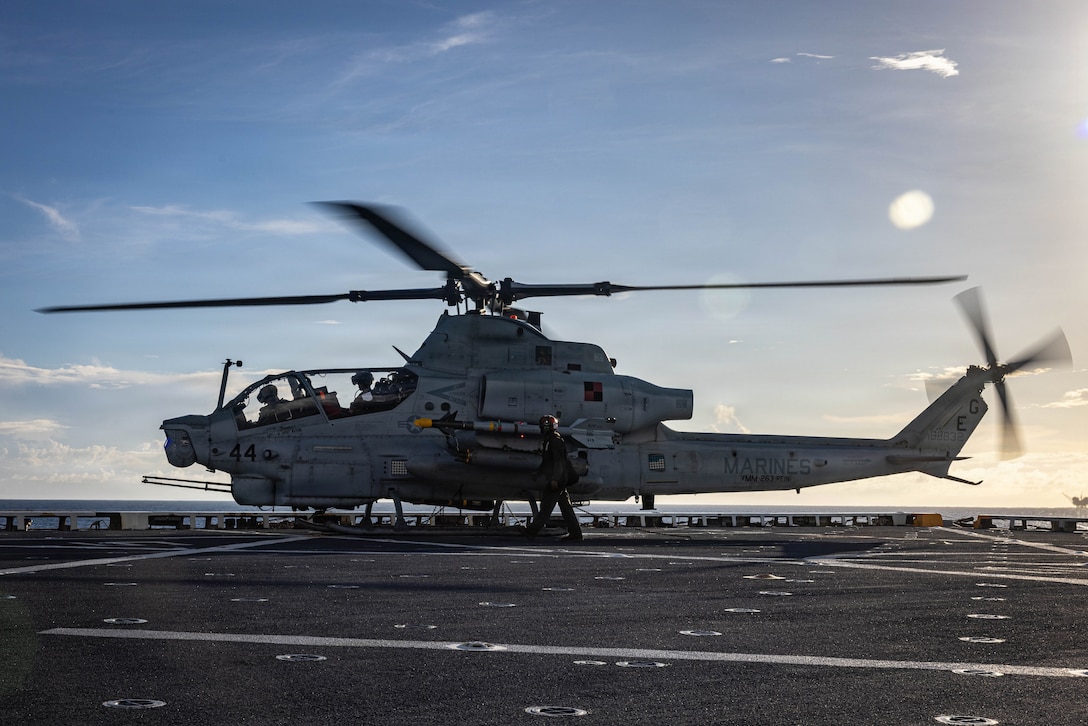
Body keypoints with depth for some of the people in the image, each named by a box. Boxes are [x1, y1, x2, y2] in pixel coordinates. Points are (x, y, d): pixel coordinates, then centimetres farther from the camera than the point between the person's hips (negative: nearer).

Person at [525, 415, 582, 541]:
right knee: (565, 506, 8)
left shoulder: (555, 441, -13)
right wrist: (537, 473, 30)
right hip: (559, 480, 10)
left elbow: (559, 462, -20)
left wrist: (554, 479, -25)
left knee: (546, 506, -5)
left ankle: (533, 530, -2)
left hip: (556, 480, -10)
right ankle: (575, 533, 8)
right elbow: (546, 462, 28)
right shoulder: (548, 441, 18)